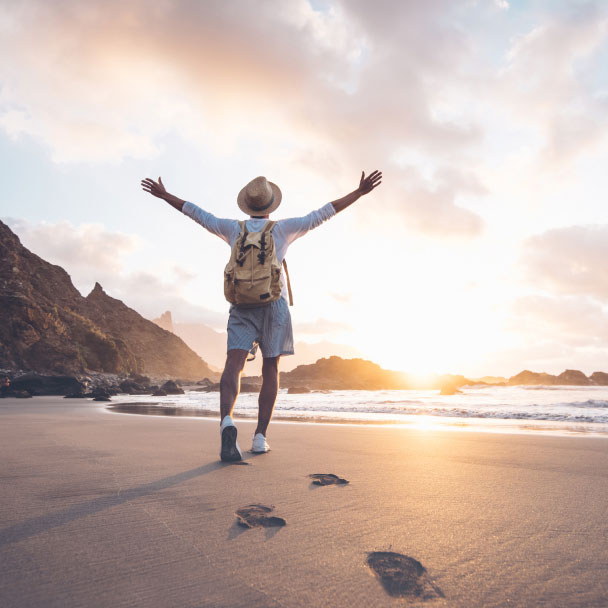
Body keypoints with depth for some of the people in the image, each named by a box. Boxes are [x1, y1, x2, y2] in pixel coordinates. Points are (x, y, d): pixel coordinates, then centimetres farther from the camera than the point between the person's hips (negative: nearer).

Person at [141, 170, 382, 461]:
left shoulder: (234, 228, 12)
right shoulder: (282, 228, 7)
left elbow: (197, 213, 20)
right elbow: (322, 214, 6)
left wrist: (164, 195, 33)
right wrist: (360, 192, 10)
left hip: (241, 305, 1)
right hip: (274, 305, -1)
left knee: (234, 365, -13)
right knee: (270, 370, 7)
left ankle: (226, 421, -39)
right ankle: (260, 437, 1)